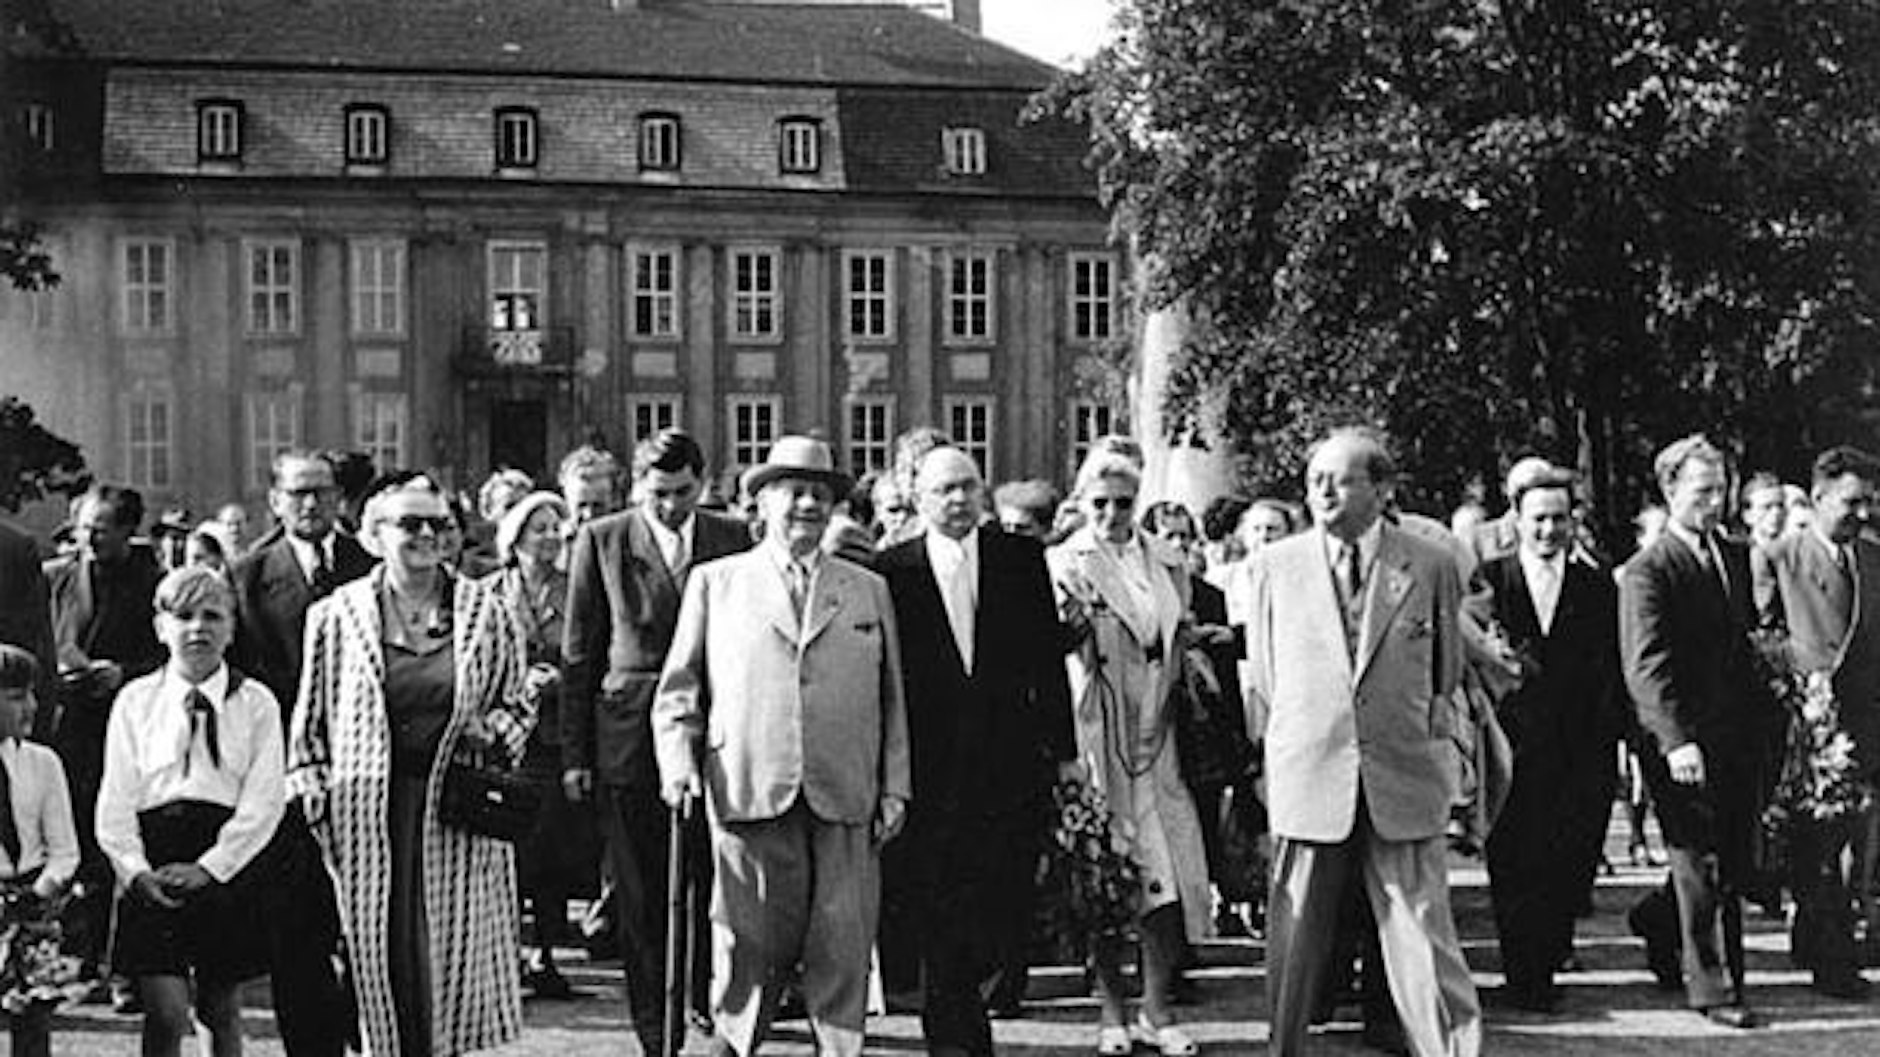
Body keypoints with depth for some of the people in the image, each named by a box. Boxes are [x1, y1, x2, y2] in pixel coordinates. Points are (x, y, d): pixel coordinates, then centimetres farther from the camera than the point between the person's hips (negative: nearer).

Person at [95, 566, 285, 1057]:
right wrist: (136, 871, -11)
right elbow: (115, 801, 3)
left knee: (221, 1011, 10)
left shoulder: (256, 703, 4)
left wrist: (208, 868, -13)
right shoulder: (134, 701, 7)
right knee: (166, 1014, -8)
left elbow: (263, 801, -4)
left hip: (227, 866, 0)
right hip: (153, 870, 0)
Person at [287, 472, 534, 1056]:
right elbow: (309, 726, 8)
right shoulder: (334, 616, 3)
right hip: (366, 820, -1)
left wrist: (494, 729, -4)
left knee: (454, 952, 2)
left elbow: (519, 705, 17)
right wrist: (314, 809, 1)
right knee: (379, 958, 1)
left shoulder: (488, 612, 5)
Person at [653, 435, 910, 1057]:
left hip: (845, 797, 2)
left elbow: (891, 700, 15)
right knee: (752, 943, 1)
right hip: (749, 792, -1)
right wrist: (678, 763, -4)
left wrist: (894, 788, 7)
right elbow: (679, 689, 10)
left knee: (844, 947, -1)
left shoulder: (870, 590, 17)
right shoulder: (714, 582, 12)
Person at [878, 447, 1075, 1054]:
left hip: (1012, 761, 2)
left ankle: (959, 995, 27)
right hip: (932, 769, -1)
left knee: (1010, 902, 1)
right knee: (940, 910, 3)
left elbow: (1048, 656, 7)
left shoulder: (1021, 557, 6)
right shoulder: (893, 570, 0)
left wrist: (1063, 747, 5)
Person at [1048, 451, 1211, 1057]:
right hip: (1094, 738, -3)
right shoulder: (1064, 564, 0)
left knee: (1168, 874, -1)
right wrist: (1068, 627, -30)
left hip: (1155, 737, 3)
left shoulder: (1168, 566, 13)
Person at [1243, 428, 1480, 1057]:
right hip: (1307, 781, 1)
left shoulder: (1431, 567, 3)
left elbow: (1446, 674, 15)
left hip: (1405, 784, -1)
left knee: (1424, 943, -1)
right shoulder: (1275, 566, 6)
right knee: (1292, 949, 6)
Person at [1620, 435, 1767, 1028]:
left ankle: (1658, 923, 35)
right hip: (1685, 745, -6)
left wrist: (1759, 721, 9)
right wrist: (1677, 740, -27)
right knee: (1702, 867, 0)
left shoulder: (1736, 558, 13)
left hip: (1739, 736, 7)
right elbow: (1646, 666, -18)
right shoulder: (1647, 572, -10)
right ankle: (1711, 985, 11)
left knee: (1734, 864, 10)